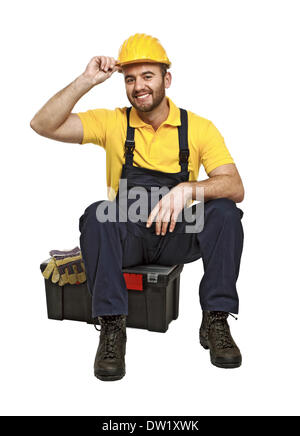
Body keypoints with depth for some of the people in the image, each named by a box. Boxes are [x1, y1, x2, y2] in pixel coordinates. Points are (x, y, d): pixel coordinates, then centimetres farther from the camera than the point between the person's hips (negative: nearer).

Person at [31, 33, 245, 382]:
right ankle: (112, 326, -22)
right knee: (97, 214, -31)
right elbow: (43, 125, -7)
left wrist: (189, 189, -31)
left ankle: (215, 322, -16)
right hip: (126, 237, 0)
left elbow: (235, 188, -11)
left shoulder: (198, 128, 1)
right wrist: (86, 81, -15)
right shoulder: (113, 123, 2)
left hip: (179, 236, 1)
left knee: (224, 211, -26)